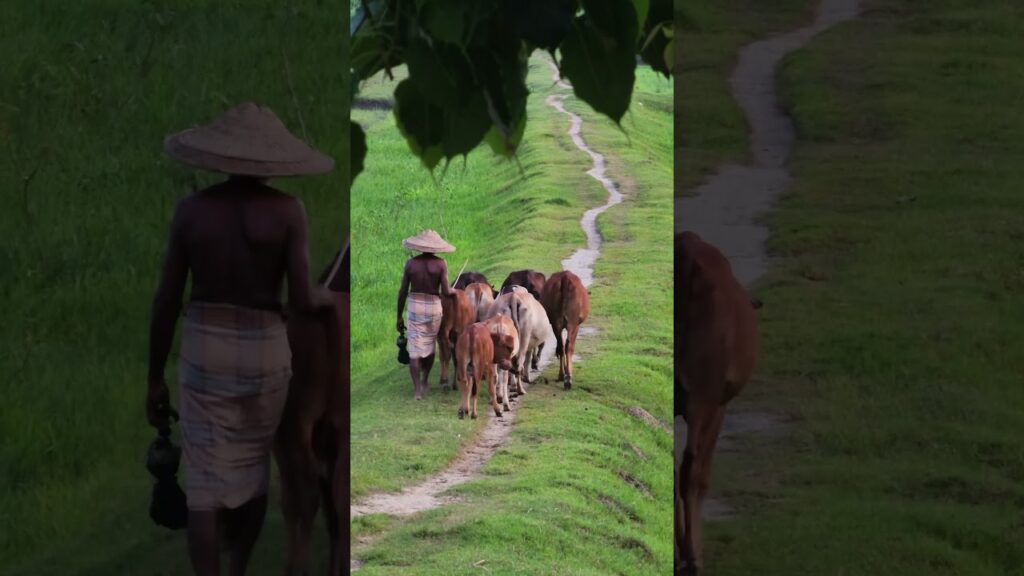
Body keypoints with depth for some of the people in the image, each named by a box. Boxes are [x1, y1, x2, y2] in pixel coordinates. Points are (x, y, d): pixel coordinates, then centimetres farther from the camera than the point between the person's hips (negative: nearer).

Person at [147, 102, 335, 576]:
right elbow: (301, 302, -11)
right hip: (264, 350, 0)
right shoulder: (286, 210, -8)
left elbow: (166, 301, 0)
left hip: (203, 350, 0)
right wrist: (325, 297, 13)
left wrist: (155, 377, 9)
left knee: (206, 483, 2)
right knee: (254, 467, 20)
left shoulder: (191, 210, -3)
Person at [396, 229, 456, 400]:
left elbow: (402, 292, 0)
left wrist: (399, 317, 8)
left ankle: (417, 389, -2)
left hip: (415, 305, 0)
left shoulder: (411, 263, -3)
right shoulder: (440, 264, -7)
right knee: (430, 345, 21)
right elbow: (445, 292, -11)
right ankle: (424, 381, 32)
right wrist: (453, 291, 13)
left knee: (415, 349, 3)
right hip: (434, 306, 0)